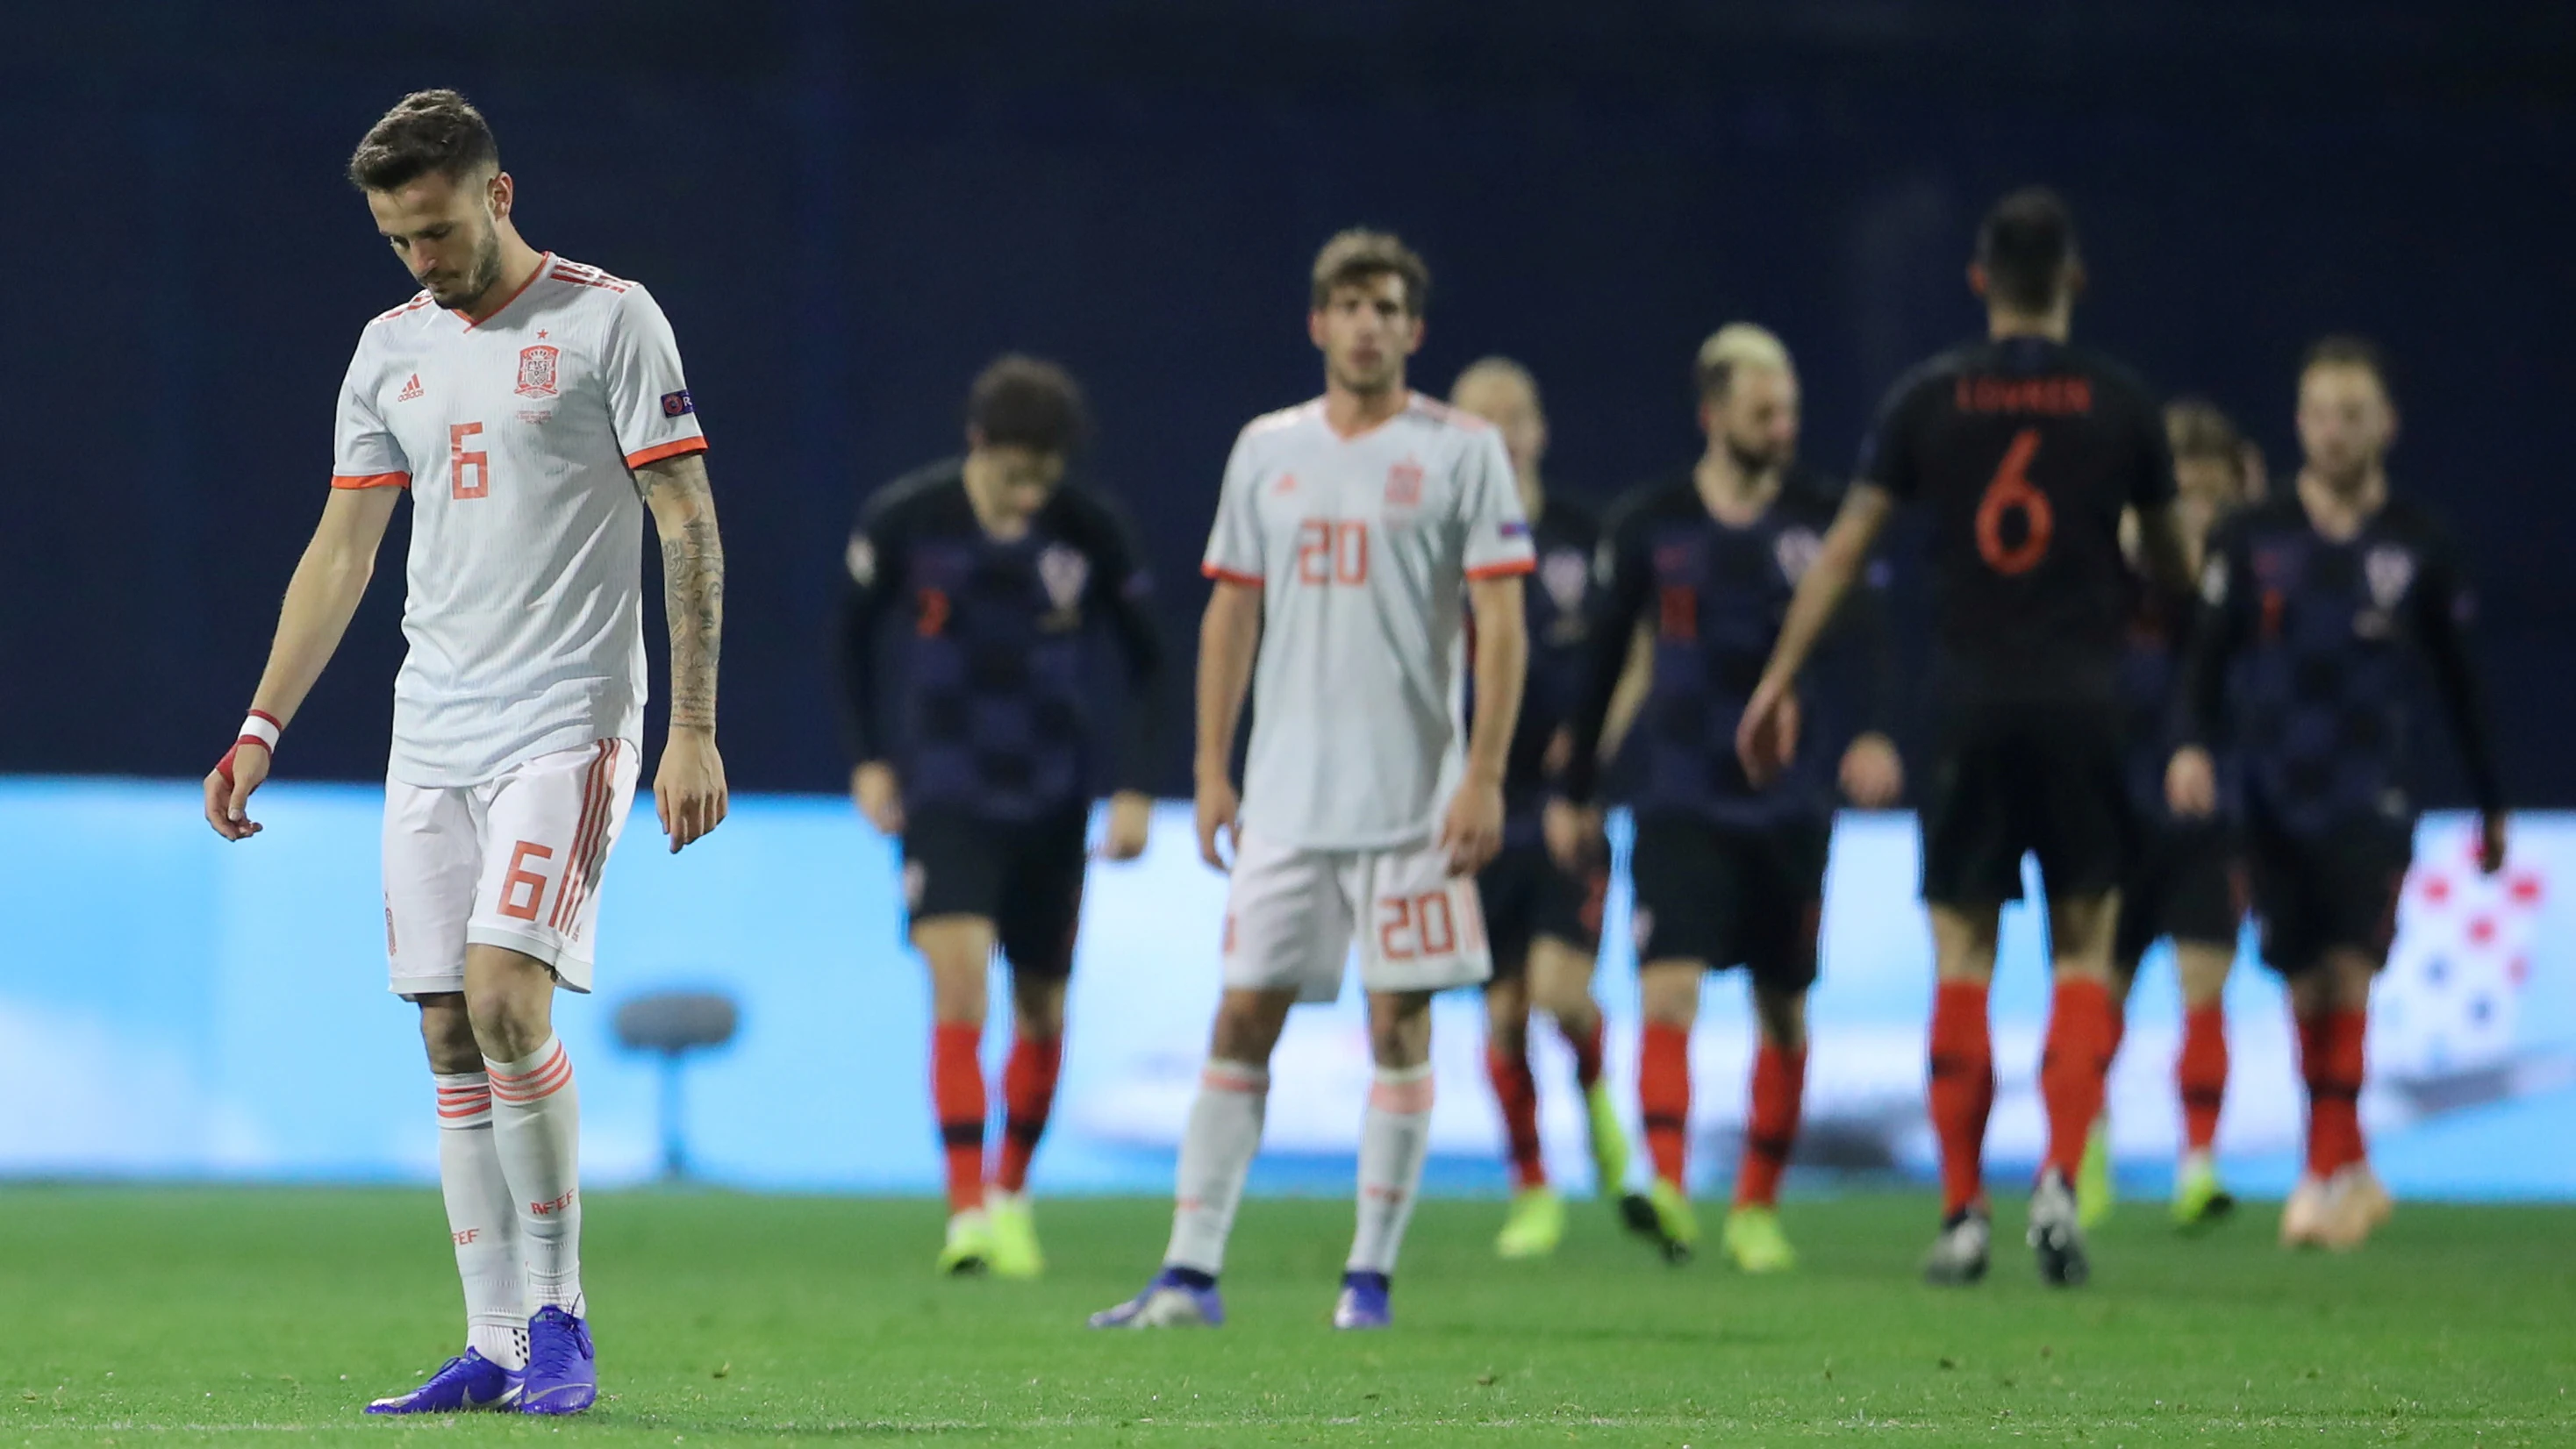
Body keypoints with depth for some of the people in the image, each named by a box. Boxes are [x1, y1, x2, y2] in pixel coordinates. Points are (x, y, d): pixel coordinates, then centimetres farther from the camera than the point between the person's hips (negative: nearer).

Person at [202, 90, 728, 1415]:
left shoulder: (607, 318, -4)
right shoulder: (392, 349, 13)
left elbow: (688, 526, -6)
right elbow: (340, 552, 17)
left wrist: (694, 729, -12)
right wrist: (261, 730, 10)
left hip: (566, 724, -6)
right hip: (430, 741, 6)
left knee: (505, 993, -20)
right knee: (451, 1036, 2)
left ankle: (558, 1315, -8)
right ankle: (494, 1346, 5)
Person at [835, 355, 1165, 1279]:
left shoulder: (1091, 534, -8)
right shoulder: (904, 520, -9)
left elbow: (1145, 661, 5)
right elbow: (855, 636, 8)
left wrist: (1136, 788, 0)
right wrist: (869, 759, 5)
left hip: (1051, 800, 2)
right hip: (942, 795, -2)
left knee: (1040, 1009, 9)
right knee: (958, 978, -19)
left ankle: (1012, 1196, 30)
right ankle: (967, 1211, -22)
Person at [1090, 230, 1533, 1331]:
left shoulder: (1461, 452, -1)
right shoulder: (1266, 449, 10)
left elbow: (1501, 623, -5)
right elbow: (1232, 612, 14)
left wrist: (1485, 777, -12)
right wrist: (1211, 770, 8)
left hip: (1411, 795, -3)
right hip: (1285, 790, 3)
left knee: (1398, 1021, -2)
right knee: (1243, 1016, 0)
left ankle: (1370, 1275, 5)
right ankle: (1190, 1272, 1)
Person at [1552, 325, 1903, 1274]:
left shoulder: (1819, 524, 0)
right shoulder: (1650, 525, 2)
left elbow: (1870, 638, -10)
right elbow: (1605, 658, 10)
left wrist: (1876, 735, -29)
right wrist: (1575, 792, 13)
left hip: (1787, 804, 1)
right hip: (1682, 800, -1)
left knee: (1784, 1010, 7)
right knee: (1669, 989, -18)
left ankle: (1758, 1207, 20)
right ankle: (1667, 1187, -27)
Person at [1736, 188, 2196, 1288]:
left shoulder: (1929, 400, 2)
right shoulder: (2118, 404, 2)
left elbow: (1845, 547, 2)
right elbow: (2172, 565, 13)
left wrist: (1781, 680, 7)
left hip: (1971, 703, 0)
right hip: (2083, 703, 0)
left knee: (1962, 961, 5)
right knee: (2083, 955, 7)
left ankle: (1963, 1212, 2)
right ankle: (2061, 1180, -9)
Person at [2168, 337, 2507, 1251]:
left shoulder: (2418, 547, 3)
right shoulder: (2254, 541, 3)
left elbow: (2458, 684, 11)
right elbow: (2209, 657, 3)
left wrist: (2492, 805, 16)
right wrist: (2196, 744, -16)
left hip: (2370, 799, -2)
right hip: (2277, 797, 2)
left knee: (2348, 971, -16)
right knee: (2308, 990, 5)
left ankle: (2328, 1170, -16)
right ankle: (2351, 1176, 17)